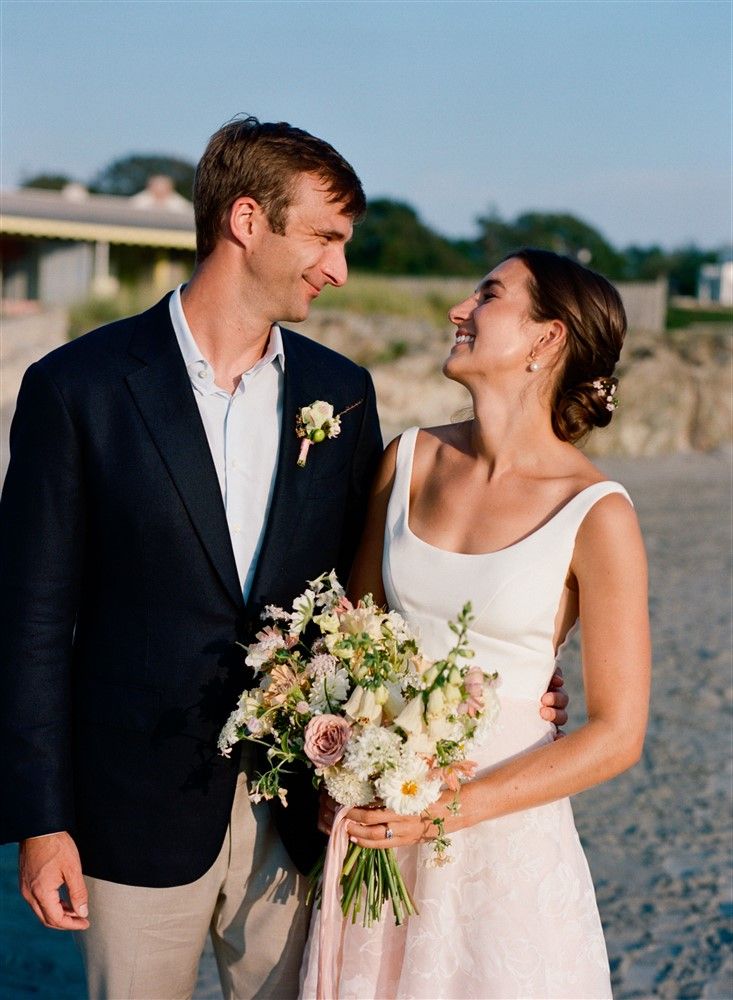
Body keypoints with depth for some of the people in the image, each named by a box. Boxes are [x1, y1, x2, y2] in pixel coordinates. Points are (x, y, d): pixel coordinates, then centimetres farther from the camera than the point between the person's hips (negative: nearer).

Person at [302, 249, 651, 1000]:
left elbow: (616, 734, -11)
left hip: (503, 833, -4)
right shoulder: (410, 459, -1)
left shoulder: (595, 514, -14)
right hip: (378, 827, 4)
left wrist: (452, 808, -16)